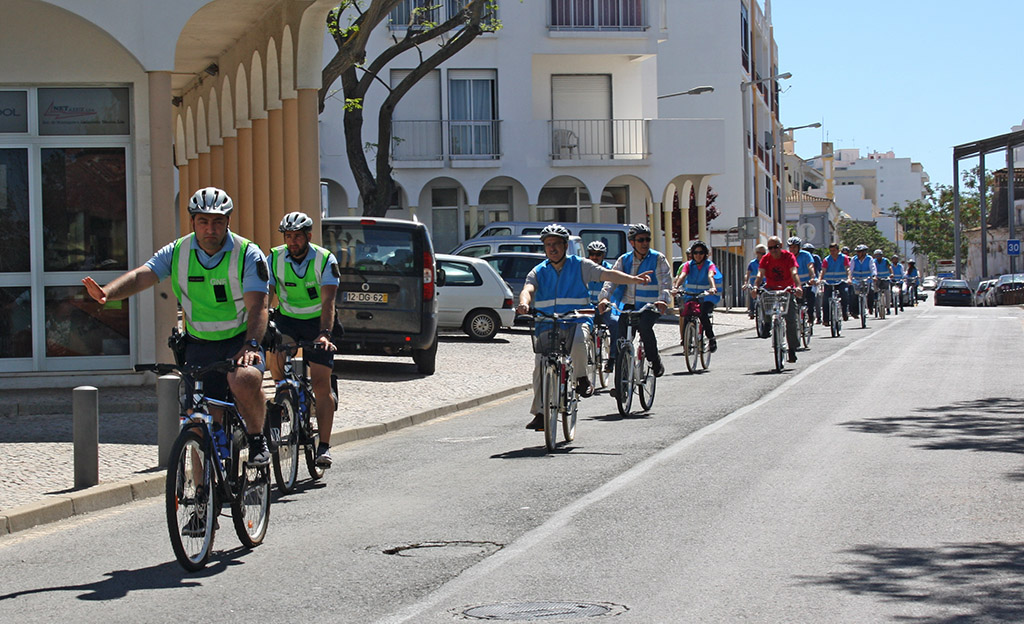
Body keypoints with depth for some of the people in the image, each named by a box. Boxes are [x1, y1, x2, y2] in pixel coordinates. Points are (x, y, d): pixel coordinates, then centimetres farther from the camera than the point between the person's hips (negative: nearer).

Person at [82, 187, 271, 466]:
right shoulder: (178, 252, -4)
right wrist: (105, 293, -39)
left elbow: (257, 306, -22)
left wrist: (251, 345, -40)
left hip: (240, 340, -3)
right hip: (199, 345, 3)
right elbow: (141, 275, -18)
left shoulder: (248, 254, -12)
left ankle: (256, 437, -9)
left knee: (244, 380, -35)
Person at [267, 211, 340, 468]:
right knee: (276, 359, -28)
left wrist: (325, 333, -42)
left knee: (321, 383, -7)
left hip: (317, 322, -2)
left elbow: (328, 301, -28)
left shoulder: (325, 260, -18)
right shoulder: (275, 258, -12)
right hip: (286, 319, 2)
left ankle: (324, 447, -1)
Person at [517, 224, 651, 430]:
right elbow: (528, 289, -8)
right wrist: (524, 304, -32)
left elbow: (607, 274, -3)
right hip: (547, 325, 2)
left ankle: (582, 378, -9)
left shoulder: (580, 266, 6)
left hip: (576, 322, -2)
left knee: (577, 341, -36)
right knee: (541, 365, -11)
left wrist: (634, 279, -19)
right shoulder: (538, 272, 10)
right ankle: (540, 413, -2)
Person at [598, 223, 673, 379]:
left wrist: (663, 300, -30)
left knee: (644, 325, -31)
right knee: (621, 336, -10)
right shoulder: (624, 260, 10)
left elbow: (665, 282, -11)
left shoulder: (658, 259, 1)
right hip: (628, 305, 4)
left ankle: (656, 362, -13)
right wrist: (604, 297, -20)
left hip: (650, 306, -4)